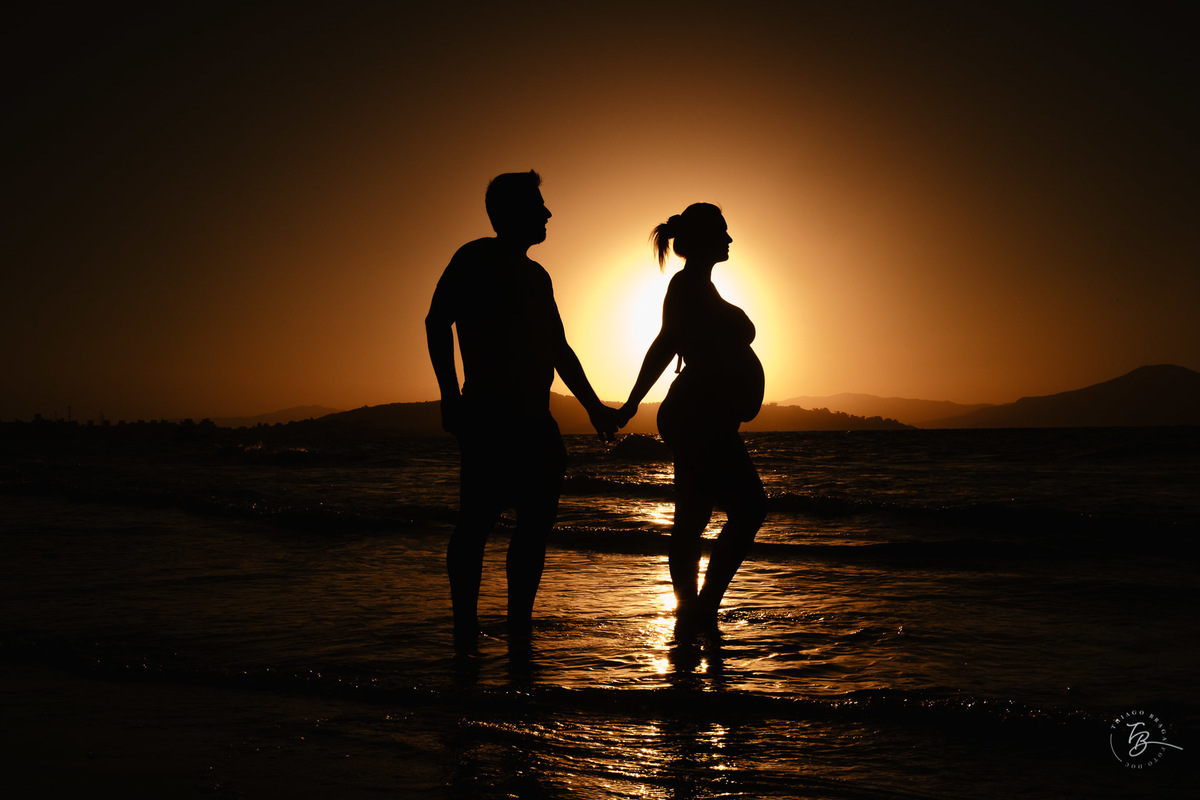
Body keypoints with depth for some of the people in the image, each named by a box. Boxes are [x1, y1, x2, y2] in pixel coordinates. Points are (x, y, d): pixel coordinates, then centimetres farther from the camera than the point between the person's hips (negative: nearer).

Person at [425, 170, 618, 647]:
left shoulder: (537, 276, 24)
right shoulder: (475, 259, 2)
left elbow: (559, 349, 29)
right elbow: (437, 323, -7)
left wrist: (593, 407, 28)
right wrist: (450, 395, -16)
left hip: (534, 421, 8)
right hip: (488, 418, -8)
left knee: (538, 518, 3)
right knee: (478, 519, -9)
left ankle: (520, 626, 11)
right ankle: (465, 628, -1)